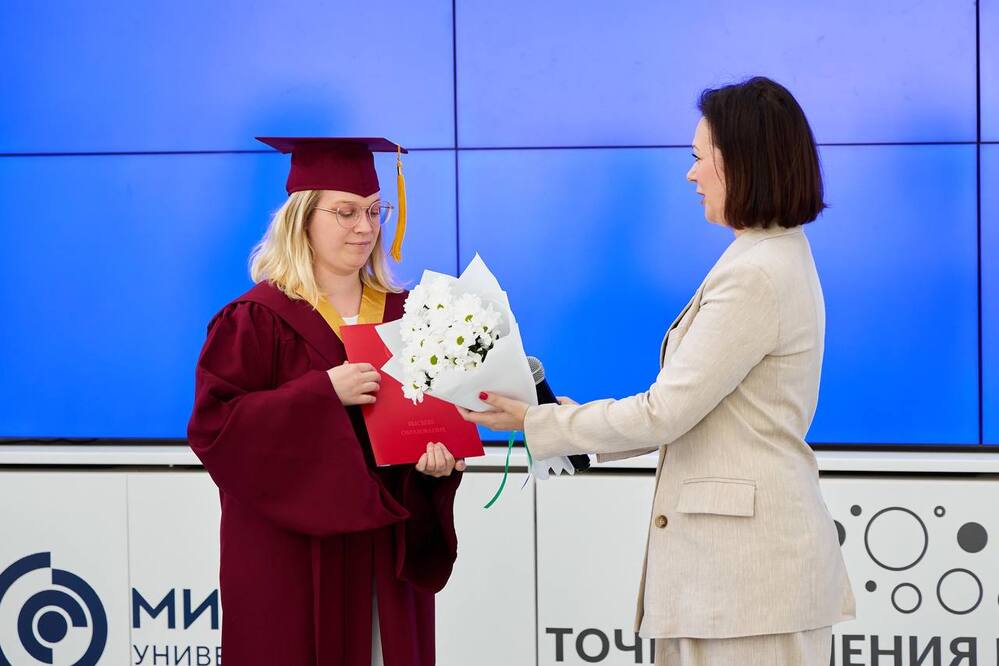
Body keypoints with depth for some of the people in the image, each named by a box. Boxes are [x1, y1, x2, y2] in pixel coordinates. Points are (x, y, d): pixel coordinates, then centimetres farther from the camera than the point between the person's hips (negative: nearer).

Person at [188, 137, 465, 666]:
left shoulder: (403, 315, 8)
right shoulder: (256, 320, -7)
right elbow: (213, 424, -14)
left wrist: (440, 455, -12)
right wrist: (323, 392, -22)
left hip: (387, 551, 5)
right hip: (295, 556, -4)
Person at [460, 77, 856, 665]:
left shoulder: (757, 278, -17)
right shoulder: (779, 260, 16)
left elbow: (666, 413, -16)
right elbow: (695, 409, 17)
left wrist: (537, 422, -6)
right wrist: (575, 421, 14)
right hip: (736, 555, 10)